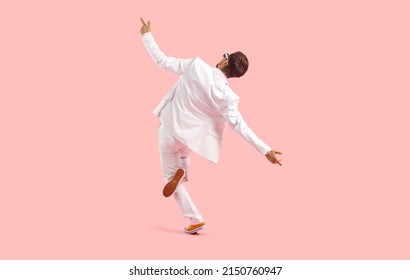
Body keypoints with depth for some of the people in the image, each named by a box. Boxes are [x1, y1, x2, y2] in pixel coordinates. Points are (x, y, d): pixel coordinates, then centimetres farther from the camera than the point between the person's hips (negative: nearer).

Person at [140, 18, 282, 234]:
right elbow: (239, 126, -23)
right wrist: (265, 149, -19)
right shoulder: (227, 96, -19)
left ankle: (194, 218, 4)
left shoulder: (196, 65, -20)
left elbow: (162, 61, -13)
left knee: (170, 173, 15)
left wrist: (147, 35, 3)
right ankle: (181, 171, 12)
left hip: (170, 129, -1)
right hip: (190, 136, 1)